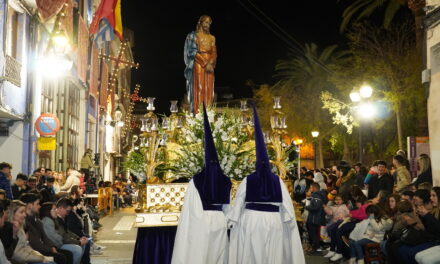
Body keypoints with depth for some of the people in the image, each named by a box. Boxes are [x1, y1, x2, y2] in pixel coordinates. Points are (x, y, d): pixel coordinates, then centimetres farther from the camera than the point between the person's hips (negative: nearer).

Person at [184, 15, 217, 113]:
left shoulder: (212, 38, 18)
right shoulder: (193, 36, 5)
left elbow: (214, 53, 10)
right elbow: (193, 52, -4)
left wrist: (210, 63, -11)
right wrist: (205, 63, -13)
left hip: (210, 65, 4)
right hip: (198, 64, -4)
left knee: (209, 89, -1)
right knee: (199, 88, -11)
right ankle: (197, 113, -13)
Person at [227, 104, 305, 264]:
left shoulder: (247, 181, -4)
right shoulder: (277, 180, -2)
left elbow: (238, 203, -3)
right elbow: (286, 203, -4)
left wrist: (231, 220, 3)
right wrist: (290, 220, 2)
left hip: (250, 220, 0)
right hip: (273, 221, 1)